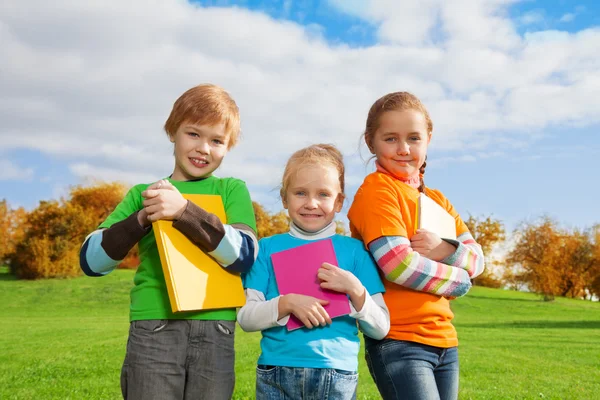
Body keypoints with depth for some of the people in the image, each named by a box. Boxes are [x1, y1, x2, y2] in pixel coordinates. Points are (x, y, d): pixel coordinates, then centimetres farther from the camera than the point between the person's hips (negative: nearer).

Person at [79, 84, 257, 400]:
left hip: (215, 332, 0)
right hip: (154, 329, 0)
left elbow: (243, 255, -7)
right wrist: (143, 218, -11)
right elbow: (91, 260, 4)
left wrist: (184, 211, -17)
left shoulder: (232, 190, 8)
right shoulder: (144, 194, 10)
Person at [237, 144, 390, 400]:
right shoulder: (268, 248, 3)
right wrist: (287, 303, -16)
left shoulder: (354, 250, 2)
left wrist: (355, 290, -13)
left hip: (338, 377, 0)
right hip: (276, 375, 0)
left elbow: (380, 329, 2)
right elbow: (245, 317, -1)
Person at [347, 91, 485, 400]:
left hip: (444, 340, 7)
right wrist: (458, 278, -4)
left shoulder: (437, 200, 14)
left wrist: (446, 250, -13)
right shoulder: (377, 190, -9)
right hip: (398, 341, -7)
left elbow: (477, 260, 9)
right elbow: (398, 265, -19)